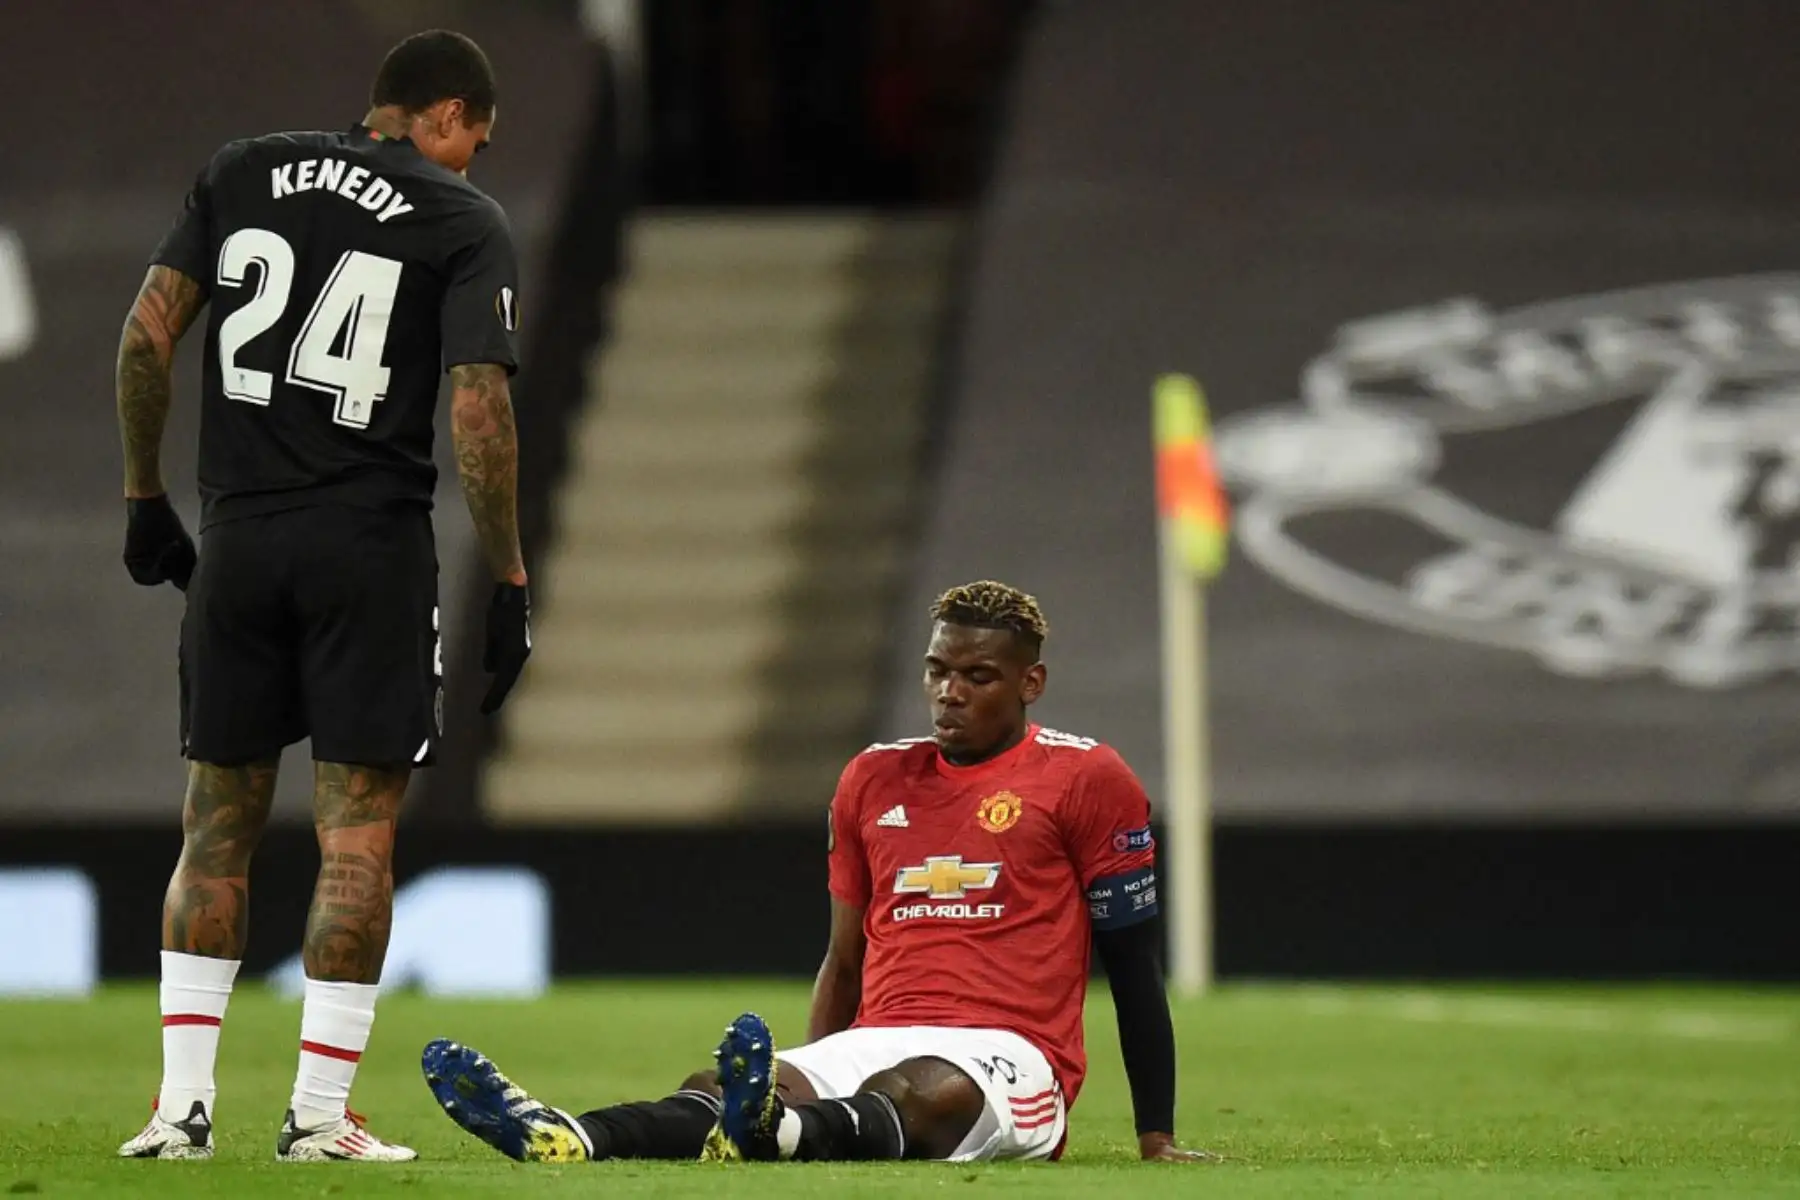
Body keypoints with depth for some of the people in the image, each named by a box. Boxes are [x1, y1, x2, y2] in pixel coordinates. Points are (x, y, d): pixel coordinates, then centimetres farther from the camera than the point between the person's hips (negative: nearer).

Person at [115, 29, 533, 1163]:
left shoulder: (244, 172, 10)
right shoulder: (466, 223, -1)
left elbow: (149, 330, 3)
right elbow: (478, 408, -10)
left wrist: (145, 495, 12)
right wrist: (509, 582, -5)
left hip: (239, 540, 3)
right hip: (374, 547, -3)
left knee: (220, 822, 11)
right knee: (358, 828, 1)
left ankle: (183, 1102, 6)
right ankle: (320, 1115, -1)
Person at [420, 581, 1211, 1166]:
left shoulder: (1084, 780, 2)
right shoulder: (877, 779, 18)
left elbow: (1134, 965, 4)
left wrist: (1157, 1140, 3)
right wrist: (807, 1081, 19)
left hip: (1006, 1053, -5)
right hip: (875, 1046, 5)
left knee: (929, 1092, -41)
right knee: (720, 1087, -25)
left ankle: (772, 1132, -73)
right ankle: (564, 1140, -55)